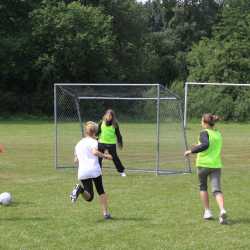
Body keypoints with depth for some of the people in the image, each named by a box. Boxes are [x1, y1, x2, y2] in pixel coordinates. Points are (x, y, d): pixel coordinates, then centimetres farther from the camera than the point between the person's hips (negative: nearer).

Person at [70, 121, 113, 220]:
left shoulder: (78, 144, 21)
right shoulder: (93, 141, 1)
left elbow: (76, 160, 23)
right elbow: (95, 152, -19)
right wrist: (105, 156, -7)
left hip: (82, 172, 4)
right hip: (94, 170, -4)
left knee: (89, 197, 7)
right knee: (101, 191, 16)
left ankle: (80, 189, -23)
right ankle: (105, 213, 10)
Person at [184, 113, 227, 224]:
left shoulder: (204, 133, -8)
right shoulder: (218, 134, 13)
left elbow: (205, 145, -25)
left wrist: (191, 151, -17)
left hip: (204, 164, -4)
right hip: (216, 165, 4)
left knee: (203, 187, 18)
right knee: (217, 190, -5)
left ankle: (207, 211, 19)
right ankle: (222, 210, -28)